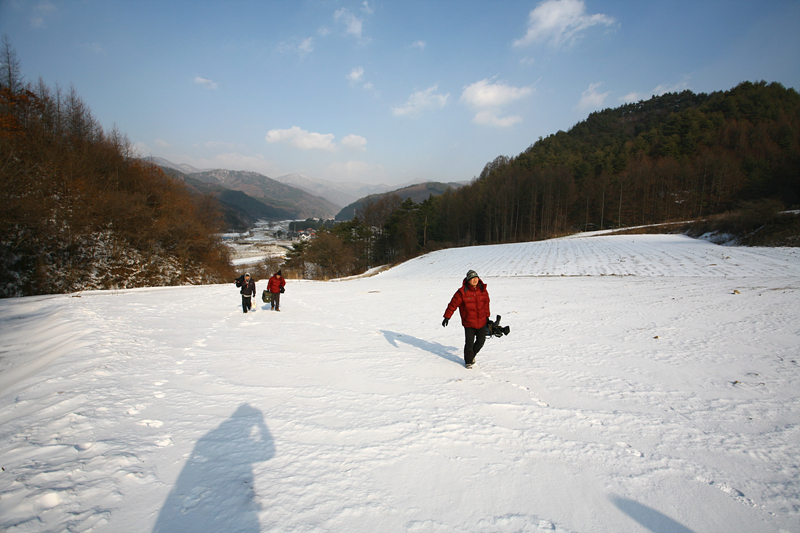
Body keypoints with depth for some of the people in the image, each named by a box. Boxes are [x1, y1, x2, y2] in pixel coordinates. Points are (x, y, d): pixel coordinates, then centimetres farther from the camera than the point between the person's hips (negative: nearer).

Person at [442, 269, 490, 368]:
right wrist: (447, 317, -8)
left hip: (482, 322, 4)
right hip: (468, 323, -4)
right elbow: (453, 304, -9)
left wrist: (487, 316, 21)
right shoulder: (462, 292, -14)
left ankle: (472, 354, 40)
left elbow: (486, 304, 15)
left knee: (481, 341, 11)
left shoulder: (483, 290, 0)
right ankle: (468, 361, 22)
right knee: (469, 343, -3)